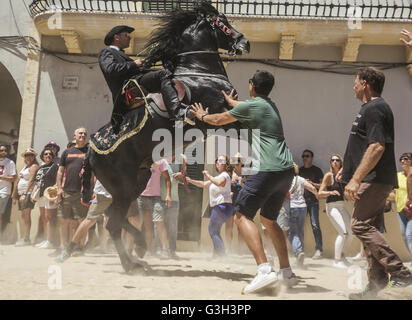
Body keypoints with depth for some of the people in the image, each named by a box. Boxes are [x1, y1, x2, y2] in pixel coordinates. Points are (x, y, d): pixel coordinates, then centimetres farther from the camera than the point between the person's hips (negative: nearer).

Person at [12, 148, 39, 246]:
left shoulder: (34, 166, -4)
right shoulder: (25, 166, 23)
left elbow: (31, 180, -14)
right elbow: (19, 181, 24)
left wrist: (25, 194, -21)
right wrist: (15, 195, 19)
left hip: (28, 193, -9)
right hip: (21, 194, 9)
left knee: (26, 216, -12)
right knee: (23, 216, 7)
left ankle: (26, 239, -13)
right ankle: (24, 238, 10)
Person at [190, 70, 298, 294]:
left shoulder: (251, 105, -1)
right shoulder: (270, 105, 22)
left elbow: (219, 120, 12)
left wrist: (202, 116, 32)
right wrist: (231, 100, 63)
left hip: (267, 170, -9)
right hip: (286, 170, 9)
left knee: (242, 216, -6)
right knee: (269, 219, 19)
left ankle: (264, 270, -20)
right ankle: (287, 273, 19)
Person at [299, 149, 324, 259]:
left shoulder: (317, 170, 7)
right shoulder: (299, 170, 16)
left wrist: (312, 184, -11)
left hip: (313, 201, -4)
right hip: (301, 200, 4)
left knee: (315, 225, -12)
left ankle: (319, 249, -10)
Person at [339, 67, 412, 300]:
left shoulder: (374, 109, -12)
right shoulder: (373, 108, 21)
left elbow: (377, 147, -23)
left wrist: (356, 179, -26)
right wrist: (346, 172, 28)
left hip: (374, 180, -10)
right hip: (376, 181, 10)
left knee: (361, 226, -12)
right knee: (369, 228, 9)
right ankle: (376, 285, 12)